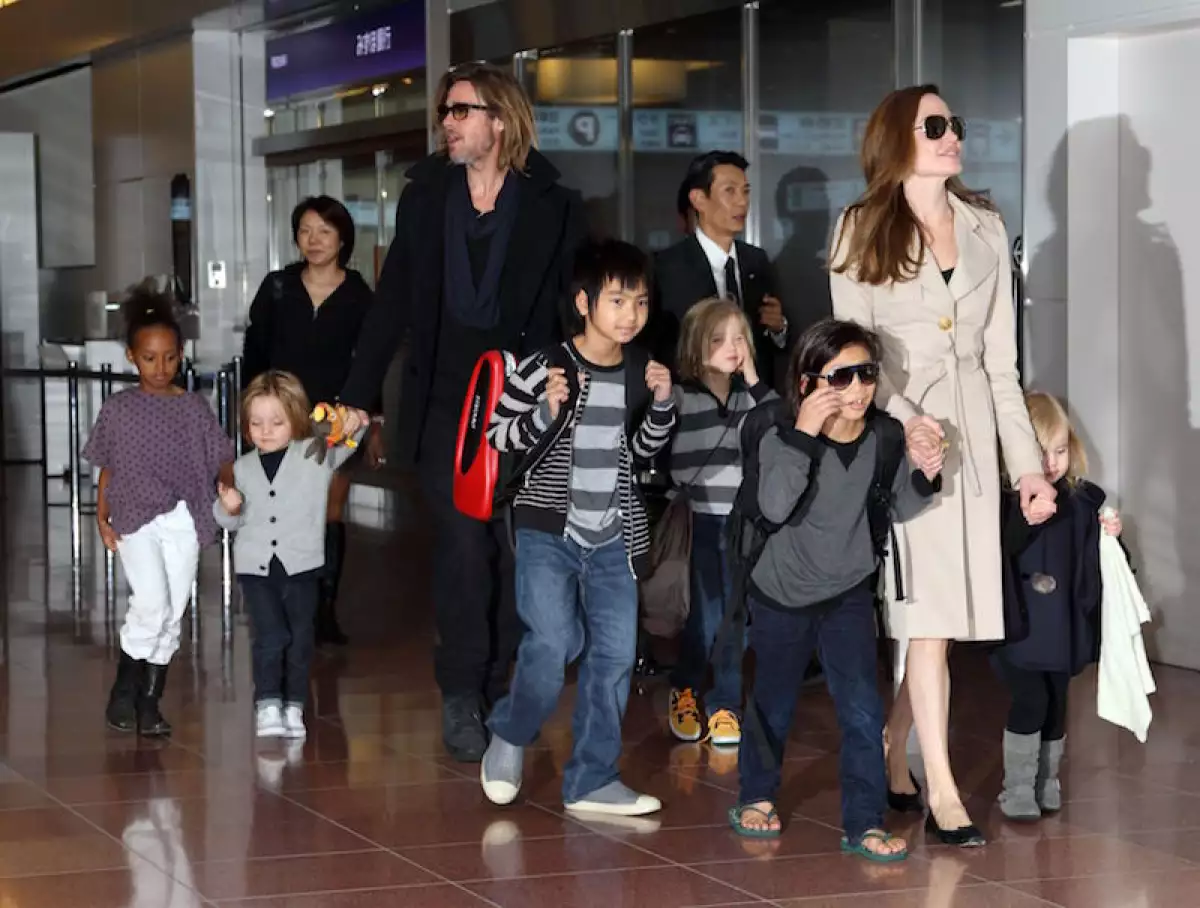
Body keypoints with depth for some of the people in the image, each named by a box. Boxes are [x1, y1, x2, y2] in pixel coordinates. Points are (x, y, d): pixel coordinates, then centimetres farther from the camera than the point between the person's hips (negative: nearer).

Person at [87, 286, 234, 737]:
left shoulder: (194, 407, 7)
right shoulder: (118, 409, 4)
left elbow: (221, 459, 4)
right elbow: (107, 469, 8)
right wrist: (102, 518, 0)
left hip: (184, 521, 3)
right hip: (135, 519, -3)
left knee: (172, 614, 4)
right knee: (152, 603, -18)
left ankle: (150, 703, 17)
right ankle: (124, 692, 0)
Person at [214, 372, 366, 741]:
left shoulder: (317, 455, -1)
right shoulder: (243, 468, 7)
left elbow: (347, 444, -16)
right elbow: (234, 521, 15)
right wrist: (228, 508, -8)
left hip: (302, 563, 0)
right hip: (256, 565, 0)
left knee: (300, 638, 5)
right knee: (270, 636, -11)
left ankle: (293, 706, 16)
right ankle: (267, 704, -5)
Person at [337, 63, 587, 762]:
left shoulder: (552, 206, 1)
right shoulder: (425, 198, 7)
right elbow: (393, 304, 9)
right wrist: (359, 396, 6)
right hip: (445, 402, 1)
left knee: (520, 550, 0)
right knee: (462, 545, -10)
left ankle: (503, 692, 12)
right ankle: (461, 694, -2)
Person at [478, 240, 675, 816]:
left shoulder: (639, 372, 6)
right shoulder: (546, 368, -11)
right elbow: (496, 433, -6)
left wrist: (661, 405, -1)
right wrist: (545, 414, -23)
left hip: (612, 535, 5)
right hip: (549, 529, -5)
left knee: (615, 654, 2)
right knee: (552, 645, -12)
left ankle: (591, 780, 12)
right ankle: (509, 737, 16)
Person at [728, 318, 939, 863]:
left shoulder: (886, 435, -14)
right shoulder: (784, 440, -23)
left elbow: (898, 511, -2)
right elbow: (775, 508, -39)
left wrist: (923, 477, -22)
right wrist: (803, 435, -44)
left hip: (847, 592, 2)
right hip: (780, 593, -1)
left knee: (862, 710, -9)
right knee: (774, 705, 15)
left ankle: (864, 824, 0)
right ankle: (757, 796, 38)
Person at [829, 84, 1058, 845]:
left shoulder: (986, 228, 12)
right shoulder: (862, 230, 2)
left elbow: (1001, 360, 12)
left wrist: (1029, 464, 8)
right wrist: (906, 420, -20)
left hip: (971, 432, 4)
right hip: (895, 430, -4)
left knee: (933, 613, 3)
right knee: (926, 611, -10)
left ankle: (891, 757, 19)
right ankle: (942, 793, -10)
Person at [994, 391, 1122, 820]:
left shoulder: (1081, 500, 5)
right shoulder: (1004, 501, -13)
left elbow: (1092, 565, 16)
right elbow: (997, 552, -26)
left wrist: (1109, 536, -2)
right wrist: (1027, 511, -36)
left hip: (1063, 624, 5)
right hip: (1020, 624, -5)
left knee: (1056, 703, 13)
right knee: (1031, 699, -11)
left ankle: (1047, 783, 29)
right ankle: (1017, 791, 1)